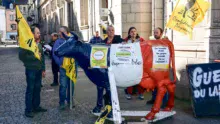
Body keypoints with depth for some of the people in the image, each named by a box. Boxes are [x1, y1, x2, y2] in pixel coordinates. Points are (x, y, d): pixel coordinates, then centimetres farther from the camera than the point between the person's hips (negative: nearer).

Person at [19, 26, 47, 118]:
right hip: (31, 70, -7)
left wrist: (43, 69, 14)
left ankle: (36, 106, 25)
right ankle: (28, 110, 7)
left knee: (37, 89, 12)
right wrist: (34, 56, -17)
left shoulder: (39, 44, 12)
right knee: (30, 90, -1)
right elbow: (21, 56, -17)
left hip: (39, 70, 7)